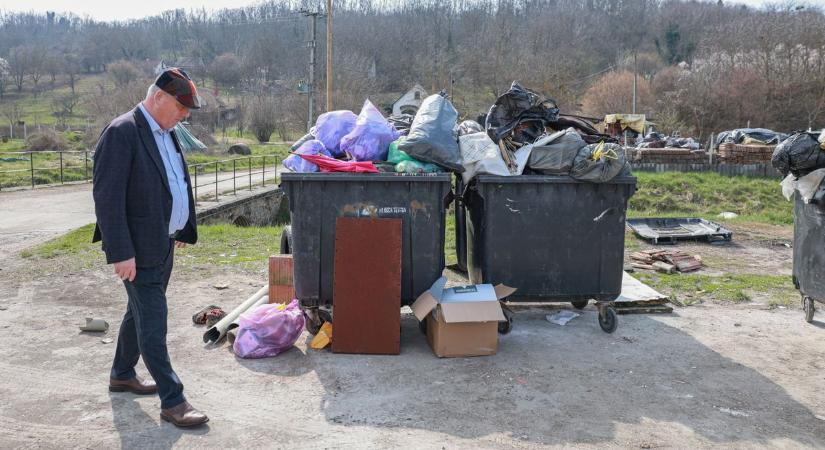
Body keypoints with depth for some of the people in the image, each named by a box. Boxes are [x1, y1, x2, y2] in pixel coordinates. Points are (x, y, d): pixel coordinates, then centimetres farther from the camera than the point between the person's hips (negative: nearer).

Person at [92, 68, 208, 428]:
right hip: (139, 249, -9)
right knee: (152, 322, -2)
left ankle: (122, 375, 40)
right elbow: (107, 197, -21)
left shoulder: (167, 133, 10)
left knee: (140, 313, 21)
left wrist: (183, 230, 16)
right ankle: (172, 401, 5)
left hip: (163, 244, 9)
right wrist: (121, 252, -23)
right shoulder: (122, 132, -17)